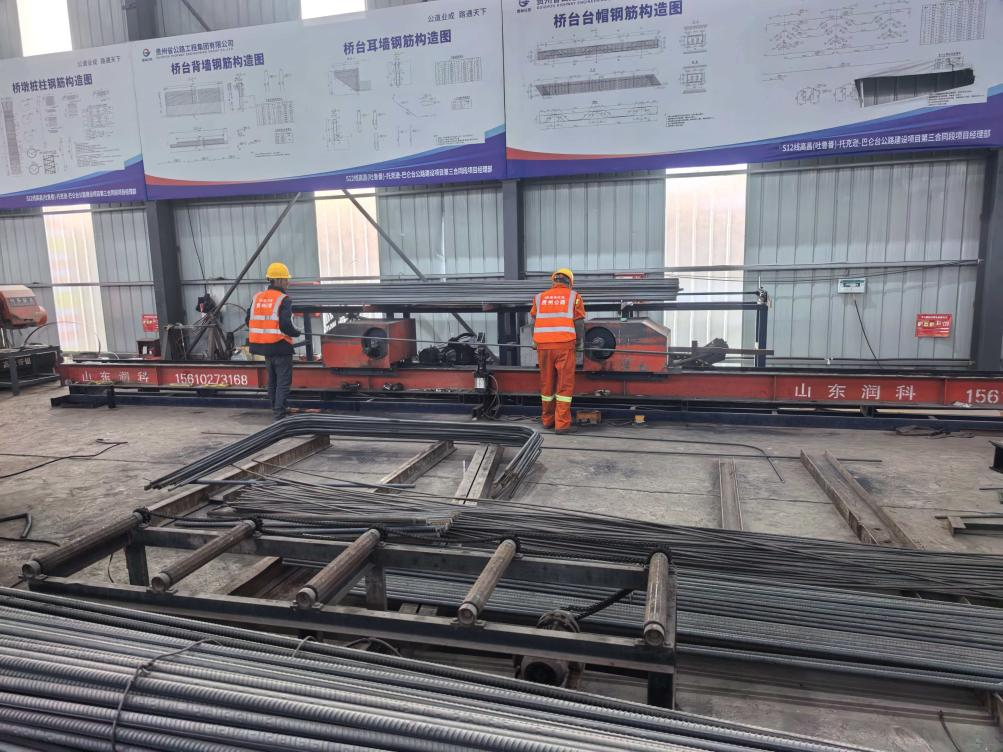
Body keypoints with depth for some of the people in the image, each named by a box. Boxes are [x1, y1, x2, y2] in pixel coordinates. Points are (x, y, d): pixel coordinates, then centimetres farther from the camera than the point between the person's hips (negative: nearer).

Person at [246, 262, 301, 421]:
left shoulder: (258, 298, 9)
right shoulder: (283, 299, -13)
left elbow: (250, 322, 11)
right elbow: (285, 325, -22)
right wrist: (297, 333, -5)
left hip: (265, 347, 7)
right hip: (280, 347, -7)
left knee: (272, 381, 20)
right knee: (283, 383, 0)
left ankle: (275, 410, 29)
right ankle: (279, 414, -3)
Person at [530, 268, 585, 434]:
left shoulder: (540, 298, 15)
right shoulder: (573, 297, 7)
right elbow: (579, 323, 5)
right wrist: (580, 344, 18)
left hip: (544, 346, 3)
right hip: (564, 345, -3)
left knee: (547, 383, 12)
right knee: (565, 385, 1)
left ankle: (547, 420, 21)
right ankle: (562, 423, -1)